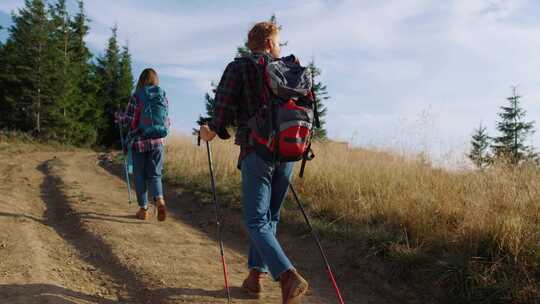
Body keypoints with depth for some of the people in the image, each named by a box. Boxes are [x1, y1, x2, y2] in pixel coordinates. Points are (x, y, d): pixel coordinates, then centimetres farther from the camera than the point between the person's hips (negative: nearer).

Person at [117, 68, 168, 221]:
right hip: (157, 141, 2)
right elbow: (166, 123, 7)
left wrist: (118, 116, 16)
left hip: (138, 142, -2)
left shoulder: (136, 97, -7)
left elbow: (126, 121, -6)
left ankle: (143, 209, 15)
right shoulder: (163, 97, 3)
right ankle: (159, 200, -18)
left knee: (140, 176, 10)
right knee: (154, 175, 8)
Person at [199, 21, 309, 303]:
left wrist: (212, 131, 11)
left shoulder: (238, 67, 1)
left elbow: (224, 107, -7)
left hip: (257, 152, -4)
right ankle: (256, 274, 21)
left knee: (256, 221, -2)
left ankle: (288, 277, -18)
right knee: (269, 217, 17)